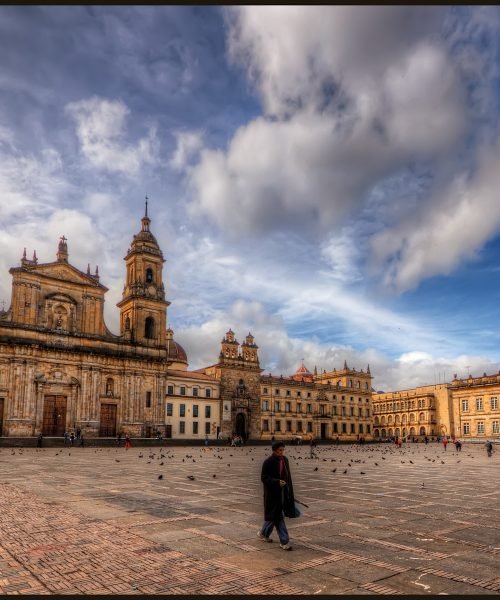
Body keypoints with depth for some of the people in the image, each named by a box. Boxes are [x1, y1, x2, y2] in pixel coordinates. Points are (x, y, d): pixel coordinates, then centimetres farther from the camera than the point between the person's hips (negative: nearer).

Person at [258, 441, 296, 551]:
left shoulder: (285, 459, 5)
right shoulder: (268, 462, -15)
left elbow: (288, 476, 12)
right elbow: (264, 478, -14)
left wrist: (290, 492, 14)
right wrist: (277, 482, -27)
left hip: (283, 492, 7)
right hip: (273, 493, -7)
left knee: (277, 515, 14)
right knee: (277, 516, 0)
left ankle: (263, 533, 33)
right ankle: (284, 541, 12)